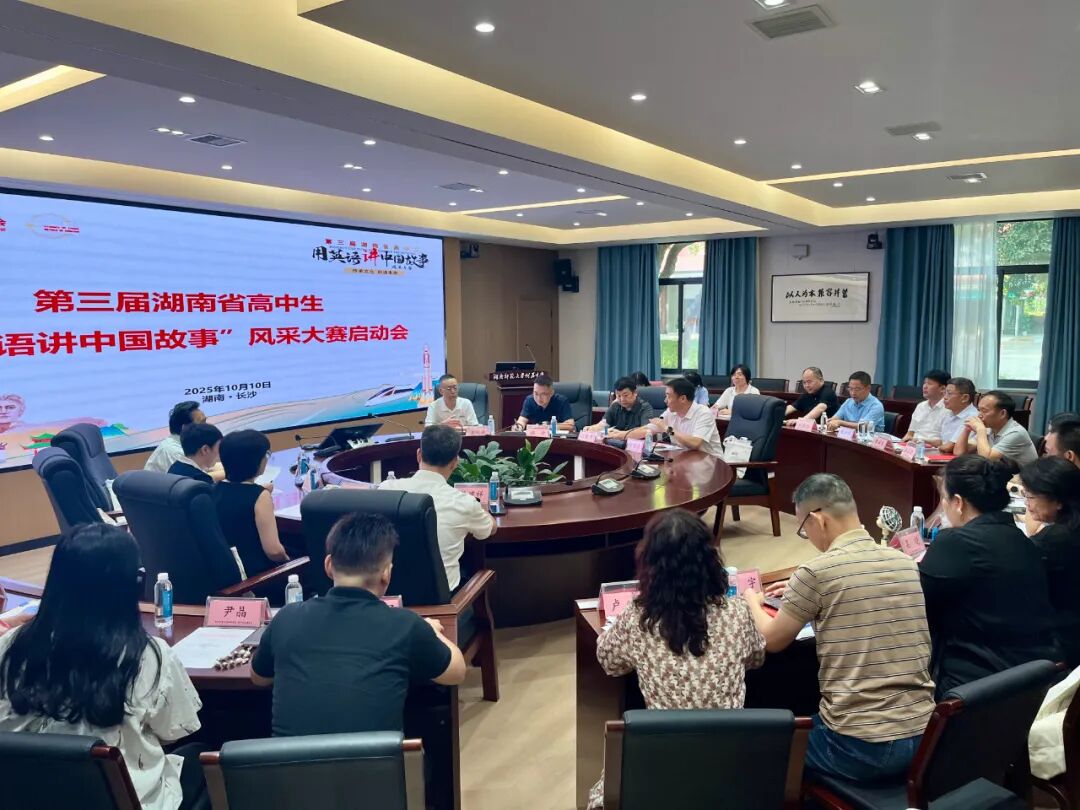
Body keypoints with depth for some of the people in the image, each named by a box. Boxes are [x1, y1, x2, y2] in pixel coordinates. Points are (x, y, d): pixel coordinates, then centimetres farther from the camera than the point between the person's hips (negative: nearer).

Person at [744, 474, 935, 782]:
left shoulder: (817, 572, -15)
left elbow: (772, 641, 0)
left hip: (858, 748, -6)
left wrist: (753, 602, 19)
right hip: (921, 738, 6)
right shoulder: (906, 563, 2)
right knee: (806, 720, 31)